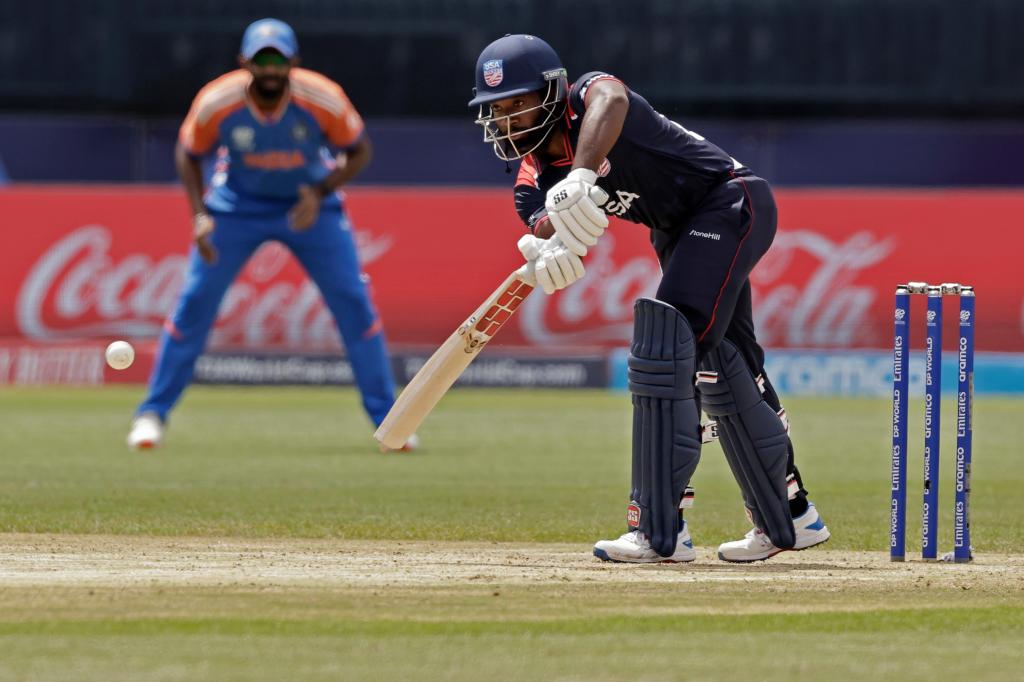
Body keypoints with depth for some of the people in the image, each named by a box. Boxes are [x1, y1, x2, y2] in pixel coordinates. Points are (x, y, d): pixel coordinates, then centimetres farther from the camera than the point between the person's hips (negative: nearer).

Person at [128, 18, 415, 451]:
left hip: (310, 204, 0)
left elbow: (359, 151, -10)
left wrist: (320, 193, -26)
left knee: (354, 302, -7)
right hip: (237, 208, 0)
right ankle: (153, 413, 3)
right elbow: (188, 154, -6)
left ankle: (386, 418, 4)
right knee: (195, 302, -8)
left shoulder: (322, 99, -26)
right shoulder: (216, 103, -25)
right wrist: (199, 216, -18)